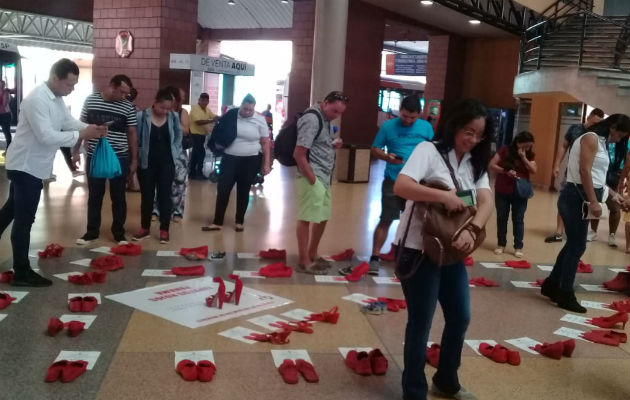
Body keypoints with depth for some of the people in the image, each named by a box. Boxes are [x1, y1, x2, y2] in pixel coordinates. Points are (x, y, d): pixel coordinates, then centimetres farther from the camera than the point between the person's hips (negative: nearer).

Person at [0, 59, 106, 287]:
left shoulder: (56, 99, 5)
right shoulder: (37, 99, -26)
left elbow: (68, 121, 11)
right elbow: (46, 136, -31)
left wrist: (92, 129, -6)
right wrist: (81, 135, -28)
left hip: (31, 165, 10)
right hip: (26, 166, -10)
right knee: (24, 219, -3)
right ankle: (21, 273, 5)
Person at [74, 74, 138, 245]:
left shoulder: (128, 107, -3)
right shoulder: (90, 100, -1)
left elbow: (132, 134, 3)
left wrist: (134, 160, 2)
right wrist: (76, 150, 5)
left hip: (120, 158, -1)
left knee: (118, 197, 7)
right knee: (94, 196, 11)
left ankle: (119, 233, 18)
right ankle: (92, 231, 23)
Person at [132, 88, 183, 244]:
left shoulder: (174, 117, -2)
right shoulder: (142, 116, -11)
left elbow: (178, 137, 9)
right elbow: (135, 139, -4)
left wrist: (176, 155, 2)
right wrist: (136, 158, -5)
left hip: (167, 163, 1)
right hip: (146, 163, -1)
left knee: (165, 195, 5)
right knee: (147, 196, 9)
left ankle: (164, 230, 13)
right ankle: (145, 228, 22)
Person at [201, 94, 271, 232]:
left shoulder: (260, 120, -6)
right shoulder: (231, 115, -3)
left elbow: (265, 143, -2)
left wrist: (266, 164, -4)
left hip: (250, 161, -1)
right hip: (229, 158, 1)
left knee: (243, 192, 9)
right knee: (222, 189, -1)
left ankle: (239, 222, 23)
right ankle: (217, 222, 9)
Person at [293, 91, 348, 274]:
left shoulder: (327, 119, 13)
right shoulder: (312, 119, -16)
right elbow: (298, 154, -19)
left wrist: (334, 145, 5)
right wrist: (312, 179, -17)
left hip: (325, 178, 10)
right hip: (313, 177, -10)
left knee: (322, 217, 16)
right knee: (306, 219, -1)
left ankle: (312, 255, 30)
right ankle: (304, 262, 9)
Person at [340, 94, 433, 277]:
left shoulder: (426, 127, 3)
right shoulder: (388, 126, -2)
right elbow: (375, 149, 1)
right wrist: (387, 157, -19)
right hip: (393, 181, -2)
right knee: (386, 220, 0)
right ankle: (374, 259, 7)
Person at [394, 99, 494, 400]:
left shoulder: (475, 163, 9)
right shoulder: (429, 151, -10)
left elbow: (487, 201, -4)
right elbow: (401, 186, -24)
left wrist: (472, 230, -22)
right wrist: (444, 196, -28)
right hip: (419, 250, -7)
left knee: (461, 318, 15)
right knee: (421, 323, 3)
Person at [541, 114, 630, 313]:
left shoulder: (600, 142, 20)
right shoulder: (591, 138, -10)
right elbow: (584, 171, -20)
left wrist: (612, 194, 20)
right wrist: (594, 201, -22)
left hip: (581, 197, 10)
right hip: (577, 197, -10)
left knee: (573, 244, 14)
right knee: (577, 246, -5)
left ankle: (551, 285, 24)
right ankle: (565, 295, 3)